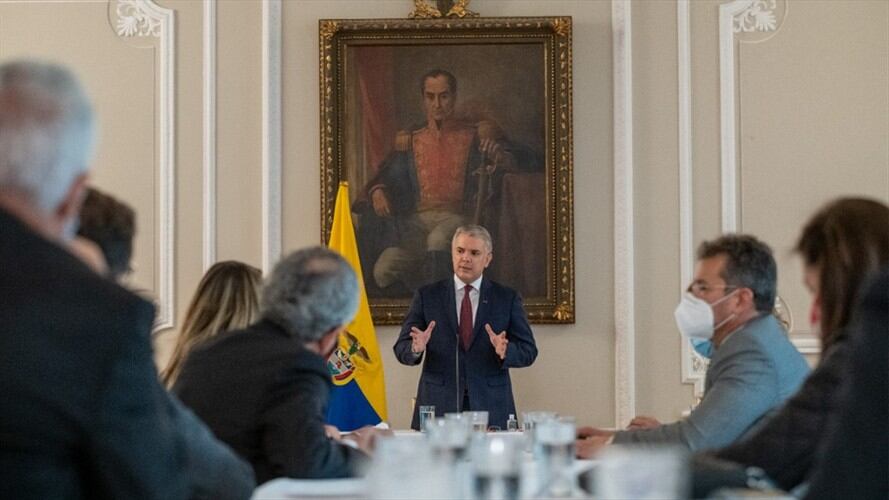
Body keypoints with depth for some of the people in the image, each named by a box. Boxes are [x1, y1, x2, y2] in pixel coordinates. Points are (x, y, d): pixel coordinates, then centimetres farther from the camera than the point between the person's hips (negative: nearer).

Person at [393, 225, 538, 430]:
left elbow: (528, 351, 2)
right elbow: (401, 349, 3)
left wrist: (505, 351, -18)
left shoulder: (507, 298, 6)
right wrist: (415, 348, -20)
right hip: (438, 409, 0)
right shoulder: (427, 296, 6)